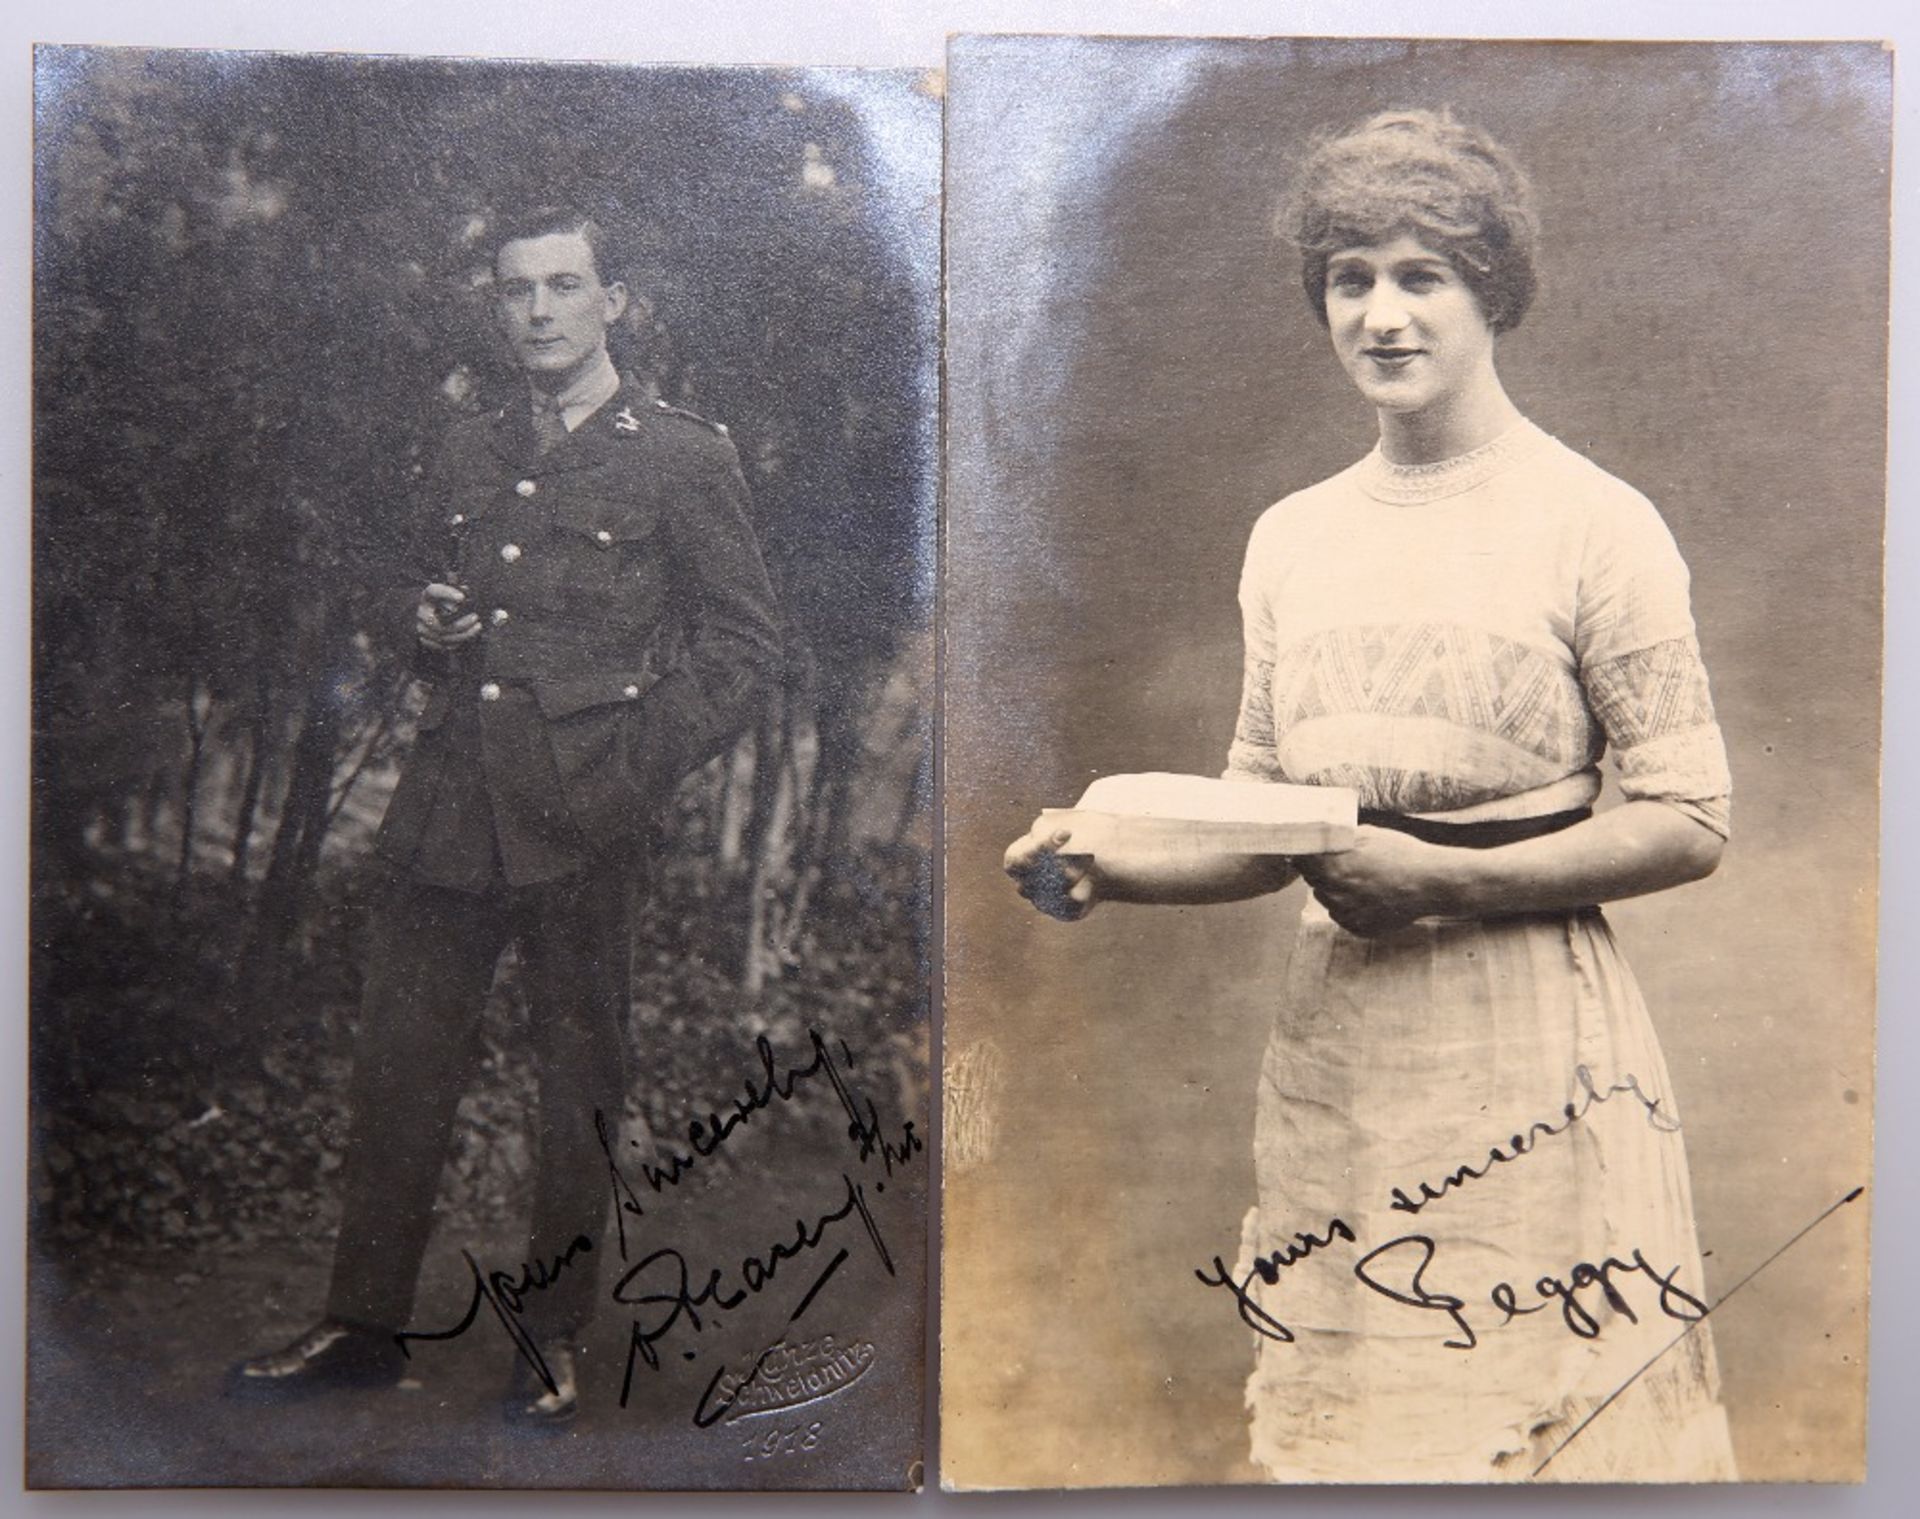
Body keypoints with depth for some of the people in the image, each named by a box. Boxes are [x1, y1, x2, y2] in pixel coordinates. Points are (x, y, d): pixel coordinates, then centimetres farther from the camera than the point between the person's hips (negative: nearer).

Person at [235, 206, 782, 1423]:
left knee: (580, 1076, 5)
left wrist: (641, 767, -11)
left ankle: (559, 1337, 19)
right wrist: (422, 615, 3)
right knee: (399, 1057, 7)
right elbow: (411, 585, 28)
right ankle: (367, 1322, 22)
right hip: (454, 798, 5)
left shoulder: (685, 457, 0)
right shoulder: (470, 454, 17)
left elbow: (746, 640, -2)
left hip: (587, 814, -5)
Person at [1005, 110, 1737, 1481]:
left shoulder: (1595, 524, -4)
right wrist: (1108, 866, -5)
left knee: (1550, 1429, 4)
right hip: (1333, 1047, 5)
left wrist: (1441, 877, -18)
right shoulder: (1291, 538, 10)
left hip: (1525, 1057, -4)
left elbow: (1690, 822, -7)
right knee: (1334, 1425, 13)